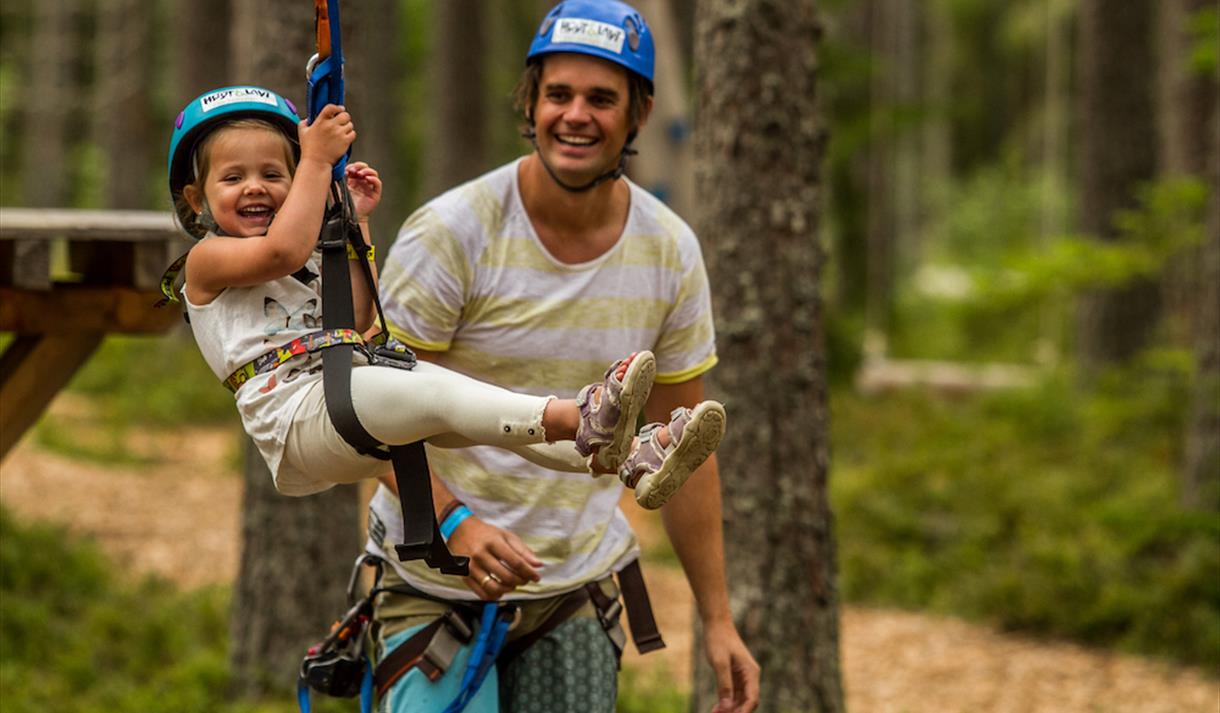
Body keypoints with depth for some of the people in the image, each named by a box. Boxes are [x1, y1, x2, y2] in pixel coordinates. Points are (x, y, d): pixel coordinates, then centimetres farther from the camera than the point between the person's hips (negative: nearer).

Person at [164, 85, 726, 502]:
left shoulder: (309, 260, 31)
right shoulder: (209, 258, 4)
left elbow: (355, 318, 25)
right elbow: (283, 250, -16)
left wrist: (356, 221, 22)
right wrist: (317, 160, -9)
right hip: (295, 411, -8)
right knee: (434, 389, -31)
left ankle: (631, 458, -30)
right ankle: (580, 422, -53)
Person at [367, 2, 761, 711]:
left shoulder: (671, 252, -1)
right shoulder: (450, 232, -13)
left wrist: (718, 619, 5)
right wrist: (457, 525, -27)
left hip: (580, 582, 3)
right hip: (436, 583, -3)